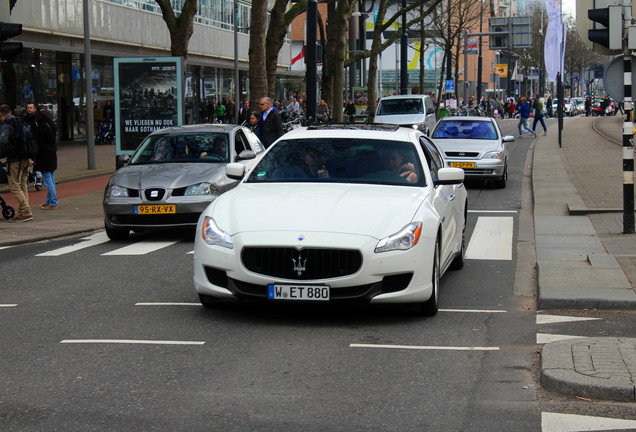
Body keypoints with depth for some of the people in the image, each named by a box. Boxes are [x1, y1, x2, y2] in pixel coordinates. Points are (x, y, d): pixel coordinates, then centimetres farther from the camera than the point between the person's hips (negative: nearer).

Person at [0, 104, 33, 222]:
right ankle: (21, 213, 15)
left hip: (14, 160, -8)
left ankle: (26, 212, -11)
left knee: (15, 187, -4)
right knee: (23, 186, 13)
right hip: (25, 159, 8)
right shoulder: (21, 123, 14)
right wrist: (29, 157, 22)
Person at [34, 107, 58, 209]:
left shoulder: (42, 126, -15)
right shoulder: (51, 124, 9)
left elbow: (40, 144, -17)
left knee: (48, 180, -6)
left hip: (45, 155, -9)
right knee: (51, 179, 14)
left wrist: (36, 158, -11)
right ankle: (49, 201, 22)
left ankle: (53, 203, -6)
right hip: (53, 154, 9)